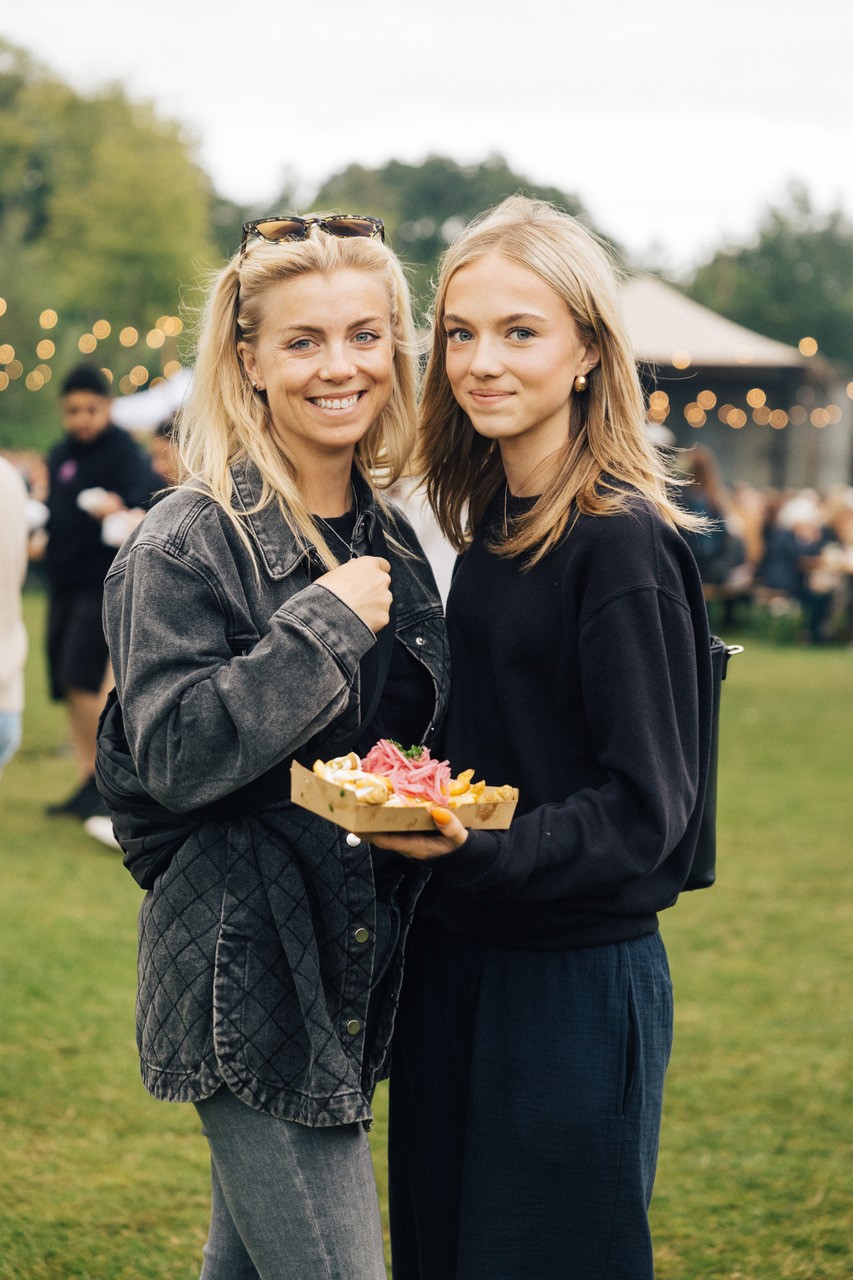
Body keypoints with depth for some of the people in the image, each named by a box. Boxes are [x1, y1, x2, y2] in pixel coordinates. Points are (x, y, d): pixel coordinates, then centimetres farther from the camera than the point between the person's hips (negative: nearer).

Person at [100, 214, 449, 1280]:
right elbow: (173, 755, -19)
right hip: (248, 981, -7)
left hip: (353, 977, 7)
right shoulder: (191, 540, -12)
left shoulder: (390, 540, 11)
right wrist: (325, 623, -21)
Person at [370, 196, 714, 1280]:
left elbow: (647, 805, -18)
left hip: (578, 977, -8)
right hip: (456, 960, 8)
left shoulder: (622, 542, -16)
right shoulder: (491, 523, 8)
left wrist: (478, 846, -30)